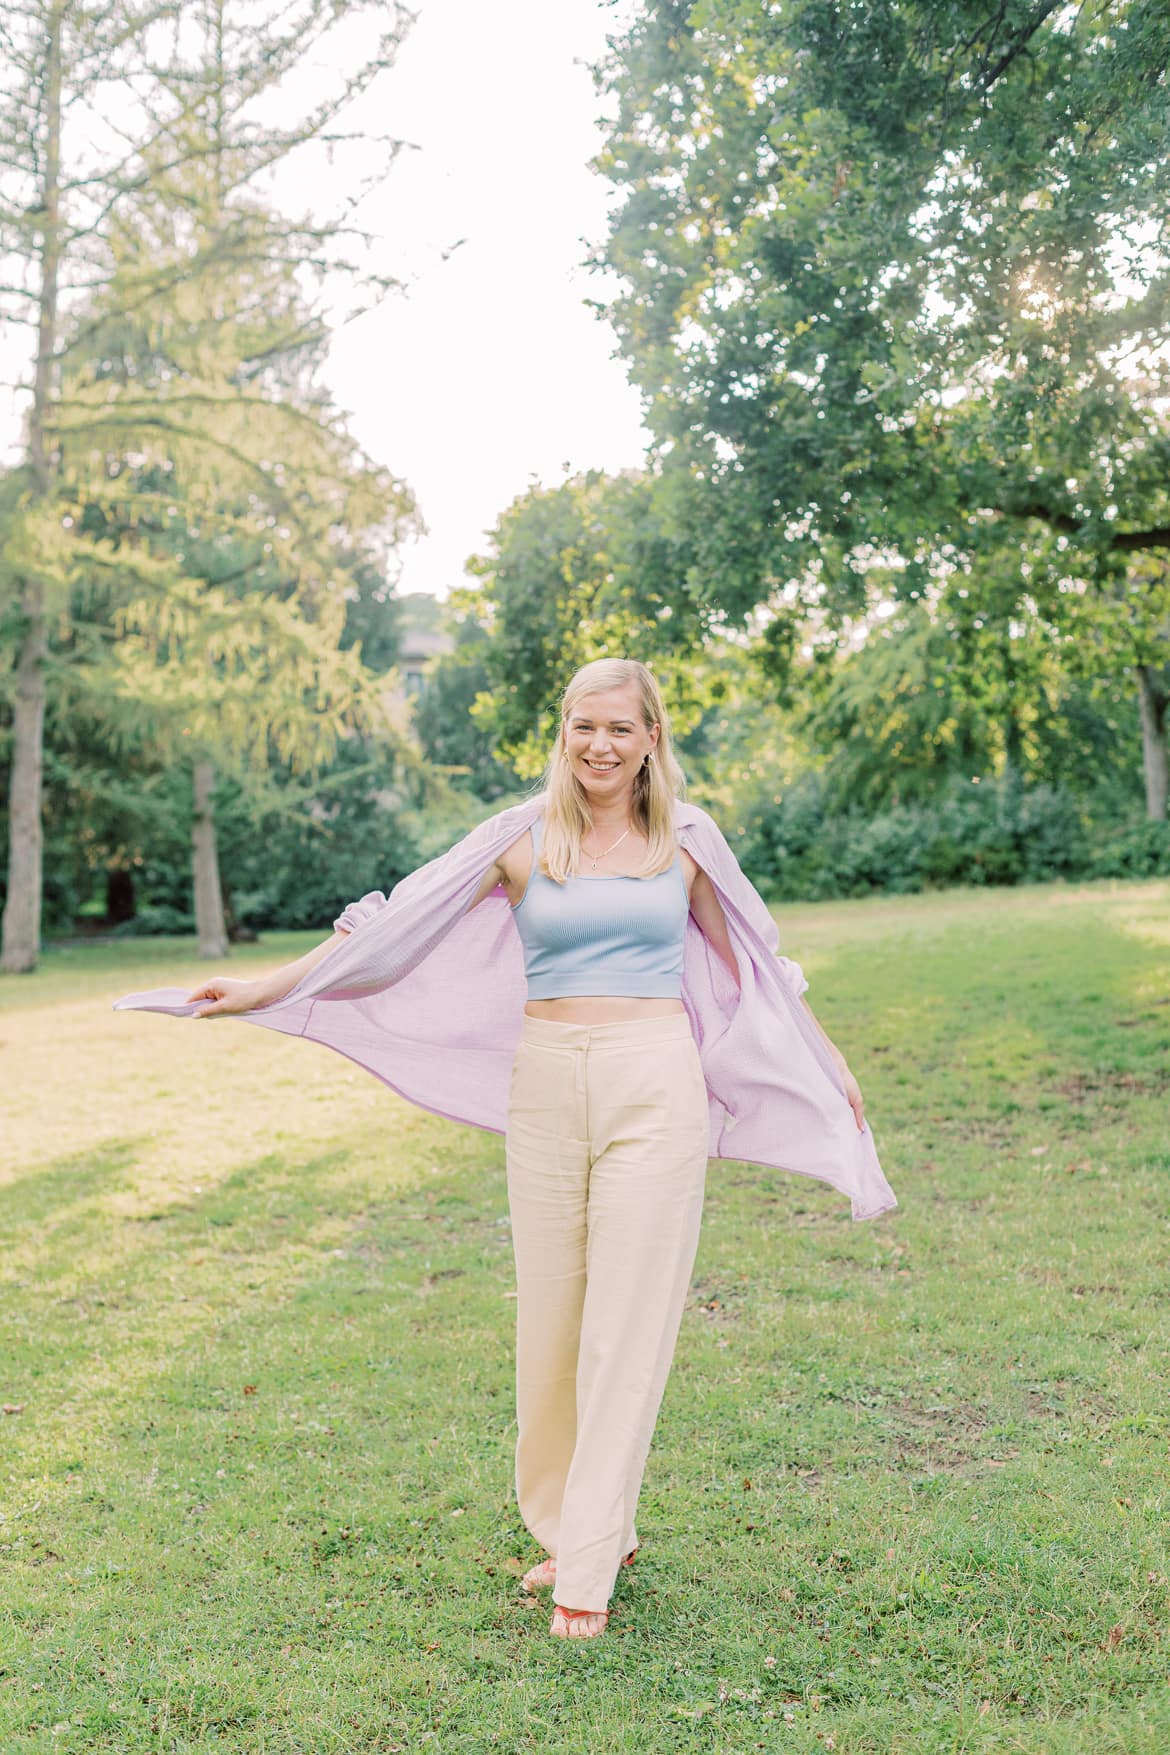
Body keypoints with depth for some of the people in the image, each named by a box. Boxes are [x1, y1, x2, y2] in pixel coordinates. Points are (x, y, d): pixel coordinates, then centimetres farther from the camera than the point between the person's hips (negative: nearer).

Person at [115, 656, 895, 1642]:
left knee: (627, 1324, -1)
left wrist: (830, 1066, 22)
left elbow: (751, 962, 17)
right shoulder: (521, 840, 3)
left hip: (654, 1088, -1)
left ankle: (589, 1569, 10)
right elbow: (391, 930, 4)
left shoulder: (685, 839, 5)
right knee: (550, 1320, 7)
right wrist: (263, 990, 2)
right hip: (547, 1089, 1)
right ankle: (577, 1528, 26)